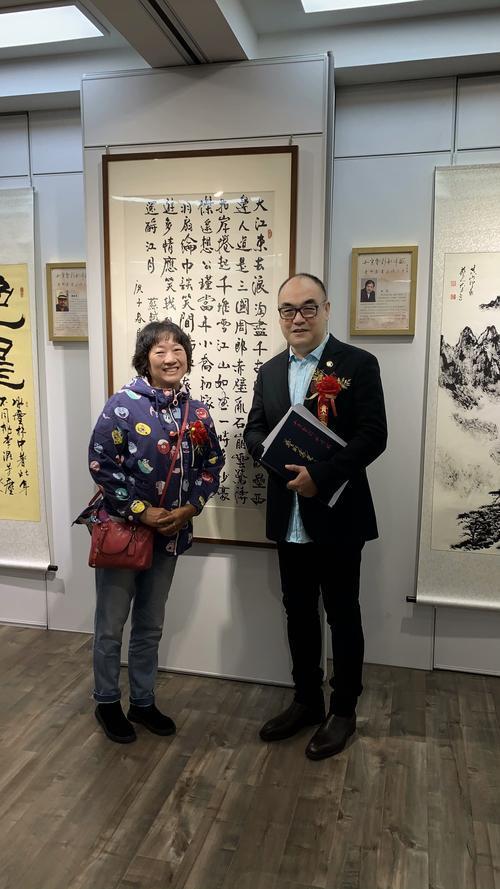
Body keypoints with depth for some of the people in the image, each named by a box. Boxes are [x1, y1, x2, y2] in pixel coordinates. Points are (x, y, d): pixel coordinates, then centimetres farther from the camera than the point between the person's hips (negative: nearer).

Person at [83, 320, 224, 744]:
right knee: (111, 625, 10)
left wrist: (189, 508, -7)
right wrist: (142, 512, -17)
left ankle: (143, 702, 36)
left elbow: (212, 463, 7)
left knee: (151, 626, 18)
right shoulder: (123, 405, -13)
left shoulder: (196, 410, 1)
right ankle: (107, 702, 32)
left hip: (170, 532, 5)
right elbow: (101, 464, -15)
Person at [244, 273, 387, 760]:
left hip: (337, 514, -5)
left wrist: (319, 475, -24)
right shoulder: (270, 371, 10)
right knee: (298, 613, 16)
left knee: (342, 615, 9)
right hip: (289, 516, 5)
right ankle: (306, 700, 35)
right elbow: (253, 431, 8)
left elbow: (373, 435, -15)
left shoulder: (359, 364, -7)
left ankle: (343, 710, 27)